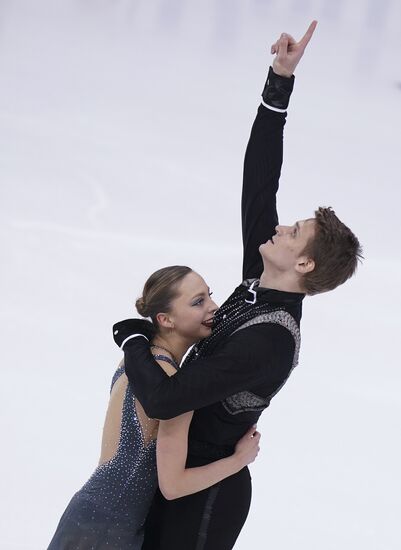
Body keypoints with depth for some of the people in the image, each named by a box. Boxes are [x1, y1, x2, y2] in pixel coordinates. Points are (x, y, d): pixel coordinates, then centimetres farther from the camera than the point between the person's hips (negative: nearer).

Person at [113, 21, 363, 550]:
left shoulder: (270, 341, -30)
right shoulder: (260, 282, -5)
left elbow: (162, 399, -37)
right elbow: (259, 182, 1)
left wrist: (133, 337, -17)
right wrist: (280, 81, -6)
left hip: (206, 495, -9)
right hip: (175, 469, 9)